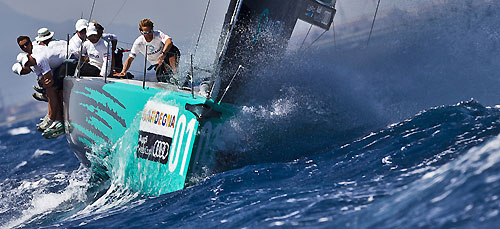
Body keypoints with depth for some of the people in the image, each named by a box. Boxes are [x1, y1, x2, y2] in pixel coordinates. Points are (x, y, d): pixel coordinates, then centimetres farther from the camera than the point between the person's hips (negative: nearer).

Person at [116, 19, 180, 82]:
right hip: (158, 63, 3)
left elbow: (169, 42, -47)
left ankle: (175, 73, -26)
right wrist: (123, 71, -31)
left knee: (173, 49, -34)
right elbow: (130, 59, -14)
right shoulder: (138, 42, -18)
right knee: (161, 79, -18)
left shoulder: (158, 34, -26)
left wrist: (163, 54, -65)